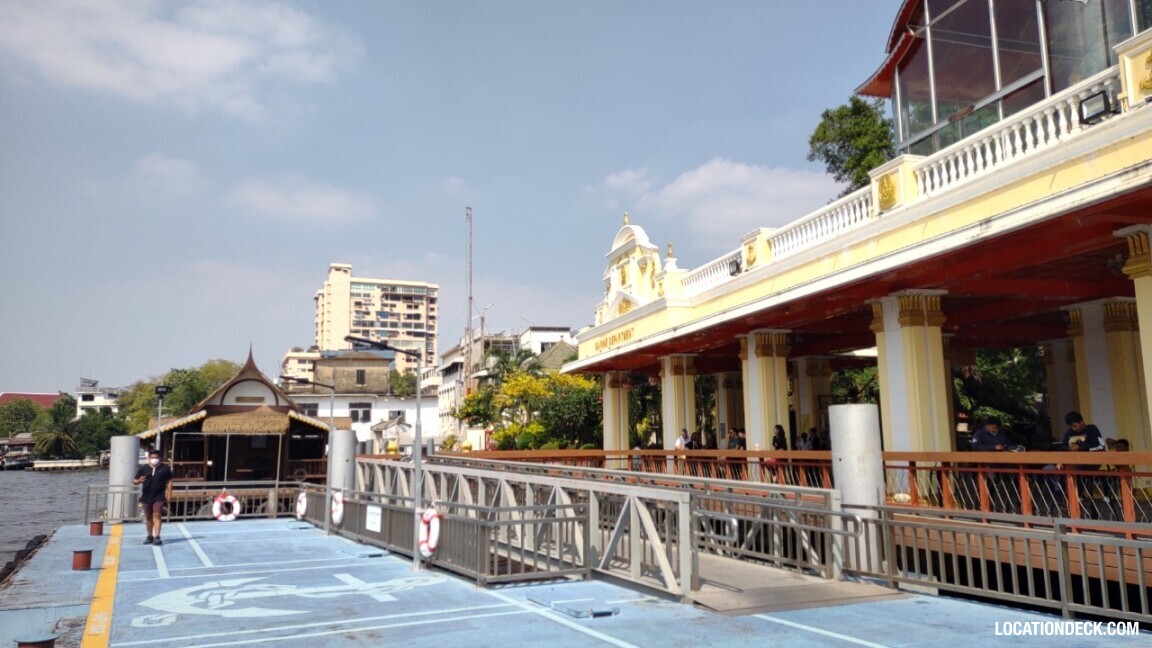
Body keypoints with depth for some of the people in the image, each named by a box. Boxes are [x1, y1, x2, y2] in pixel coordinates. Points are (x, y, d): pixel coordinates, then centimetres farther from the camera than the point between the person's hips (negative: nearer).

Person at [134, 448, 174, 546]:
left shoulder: (165, 468, 3)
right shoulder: (143, 469, 6)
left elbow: (169, 482, 5)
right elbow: (134, 481, 7)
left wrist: (169, 494, -2)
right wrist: (139, 481, -16)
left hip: (159, 497, -3)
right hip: (146, 497, 3)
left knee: (157, 515, -13)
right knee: (148, 517, 11)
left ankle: (157, 537, -16)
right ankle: (150, 536, 23)